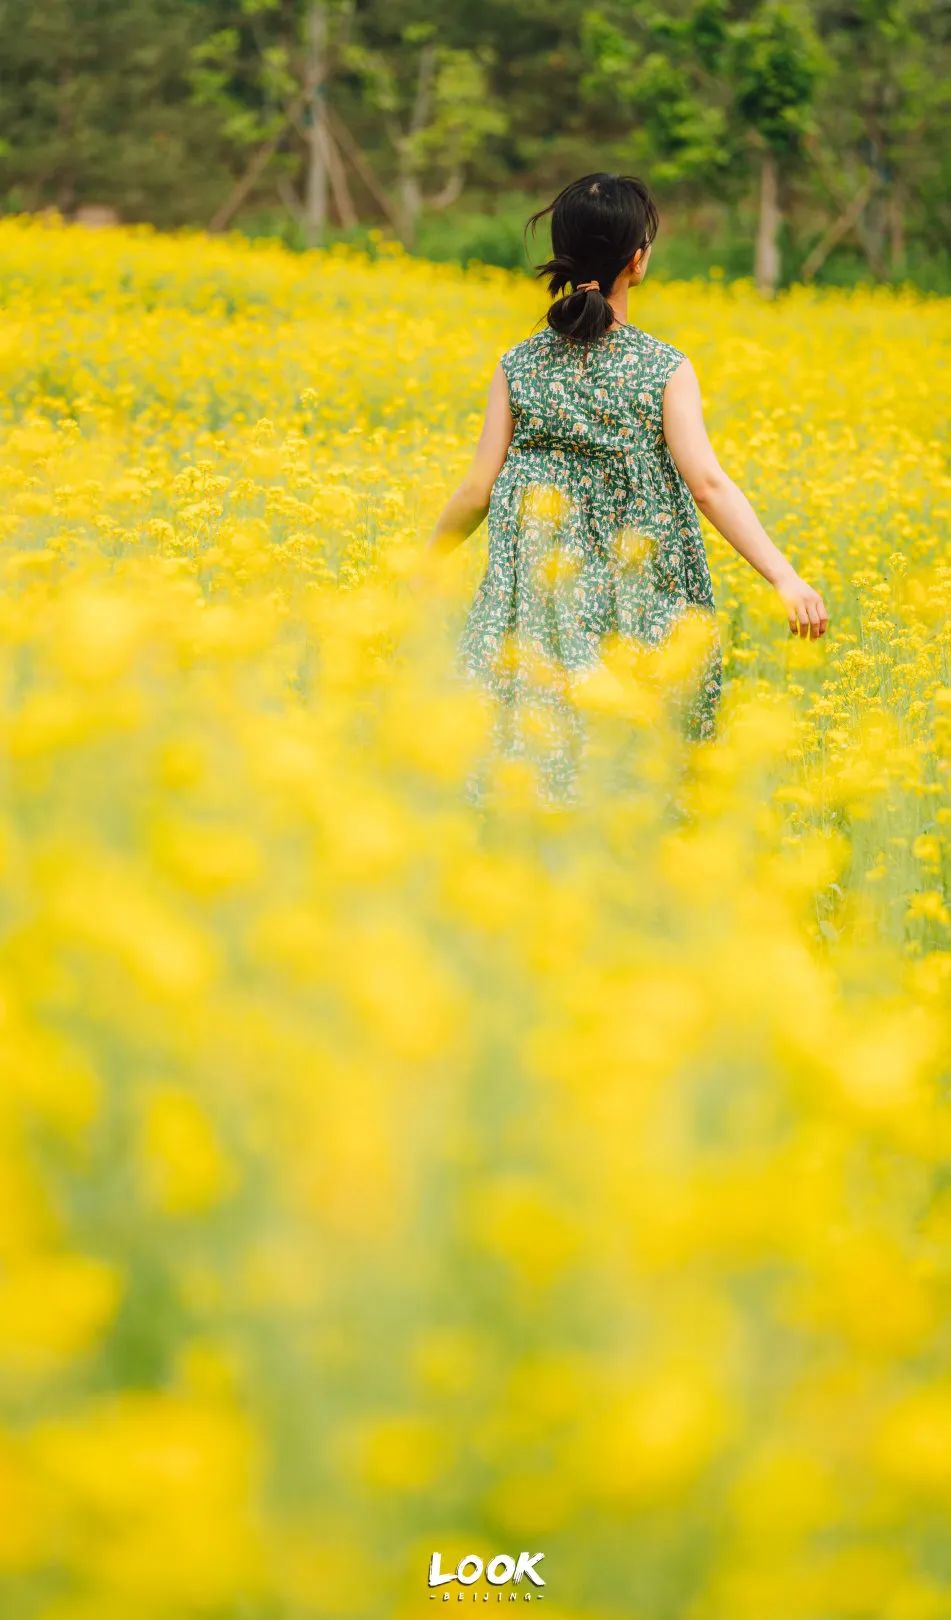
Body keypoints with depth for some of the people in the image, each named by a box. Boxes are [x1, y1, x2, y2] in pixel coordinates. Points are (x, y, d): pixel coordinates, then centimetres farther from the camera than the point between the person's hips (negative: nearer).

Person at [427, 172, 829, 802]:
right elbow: (708, 484, -18)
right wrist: (786, 577, -21)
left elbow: (479, 489, -2)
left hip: (545, 602, 2)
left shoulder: (520, 365, -1)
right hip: (641, 603, -2)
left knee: (540, 764, 7)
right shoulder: (666, 369, -8)